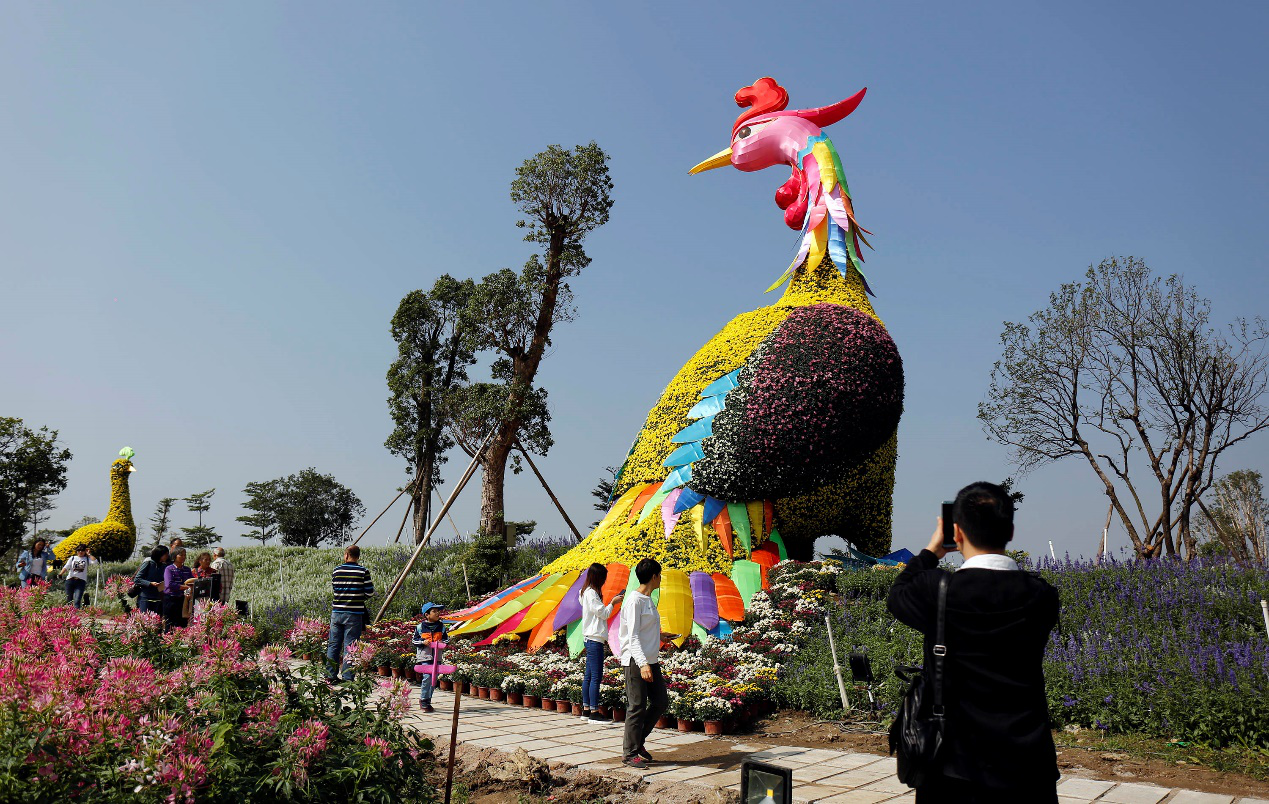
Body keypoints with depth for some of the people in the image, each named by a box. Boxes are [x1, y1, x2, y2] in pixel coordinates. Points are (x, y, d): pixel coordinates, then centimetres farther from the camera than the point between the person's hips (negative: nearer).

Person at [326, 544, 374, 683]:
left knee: (333, 644, 11)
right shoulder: (363, 571, -5)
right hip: (354, 614, -3)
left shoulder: (337, 570, 4)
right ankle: (347, 677, 3)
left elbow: (334, 589, 13)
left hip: (336, 613, 3)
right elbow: (369, 592, -5)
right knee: (349, 646, 1)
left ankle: (331, 675, 17)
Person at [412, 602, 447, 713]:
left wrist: (442, 642, -6)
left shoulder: (441, 626, 6)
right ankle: (423, 700, 0)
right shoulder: (420, 627, -2)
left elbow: (445, 638, 16)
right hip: (425, 655, -4)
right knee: (427, 677, -14)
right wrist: (423, 642, -13)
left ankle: (428, 700, 21)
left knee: (434, 678, 7)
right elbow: (414, 640, 4)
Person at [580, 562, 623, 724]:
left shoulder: (587, 592, 16)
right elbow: (603, 613, -13)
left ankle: (586, 709, 17)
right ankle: (594, 713, -9)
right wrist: (613, 603, -1)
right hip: (594, 639, -10)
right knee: (596, 676, -9)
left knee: (588, 675, 12)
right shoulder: (591, 593, -14)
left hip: (592, 639, 10)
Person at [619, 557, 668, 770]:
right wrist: (643, 664, -27)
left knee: (661, 702, 10)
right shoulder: (634, 601, -14)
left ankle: (638, 742, 24)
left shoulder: (649, 600, 14)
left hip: (651, 661, 9)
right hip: (636, 662, -9)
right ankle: (629, 753, 9)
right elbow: (633, 637, -19)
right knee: (637, 707, -3)